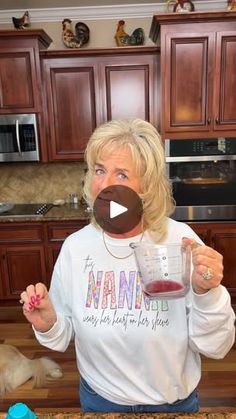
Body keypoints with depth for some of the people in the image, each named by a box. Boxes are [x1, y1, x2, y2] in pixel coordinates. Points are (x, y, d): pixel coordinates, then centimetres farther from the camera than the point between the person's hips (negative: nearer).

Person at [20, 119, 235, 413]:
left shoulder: (179, 240, -22)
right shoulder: (75, 246, -15)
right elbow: (64, 336, -2)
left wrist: (207, 293, -33)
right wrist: (48, 326, -22)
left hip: (173, 401, -1)